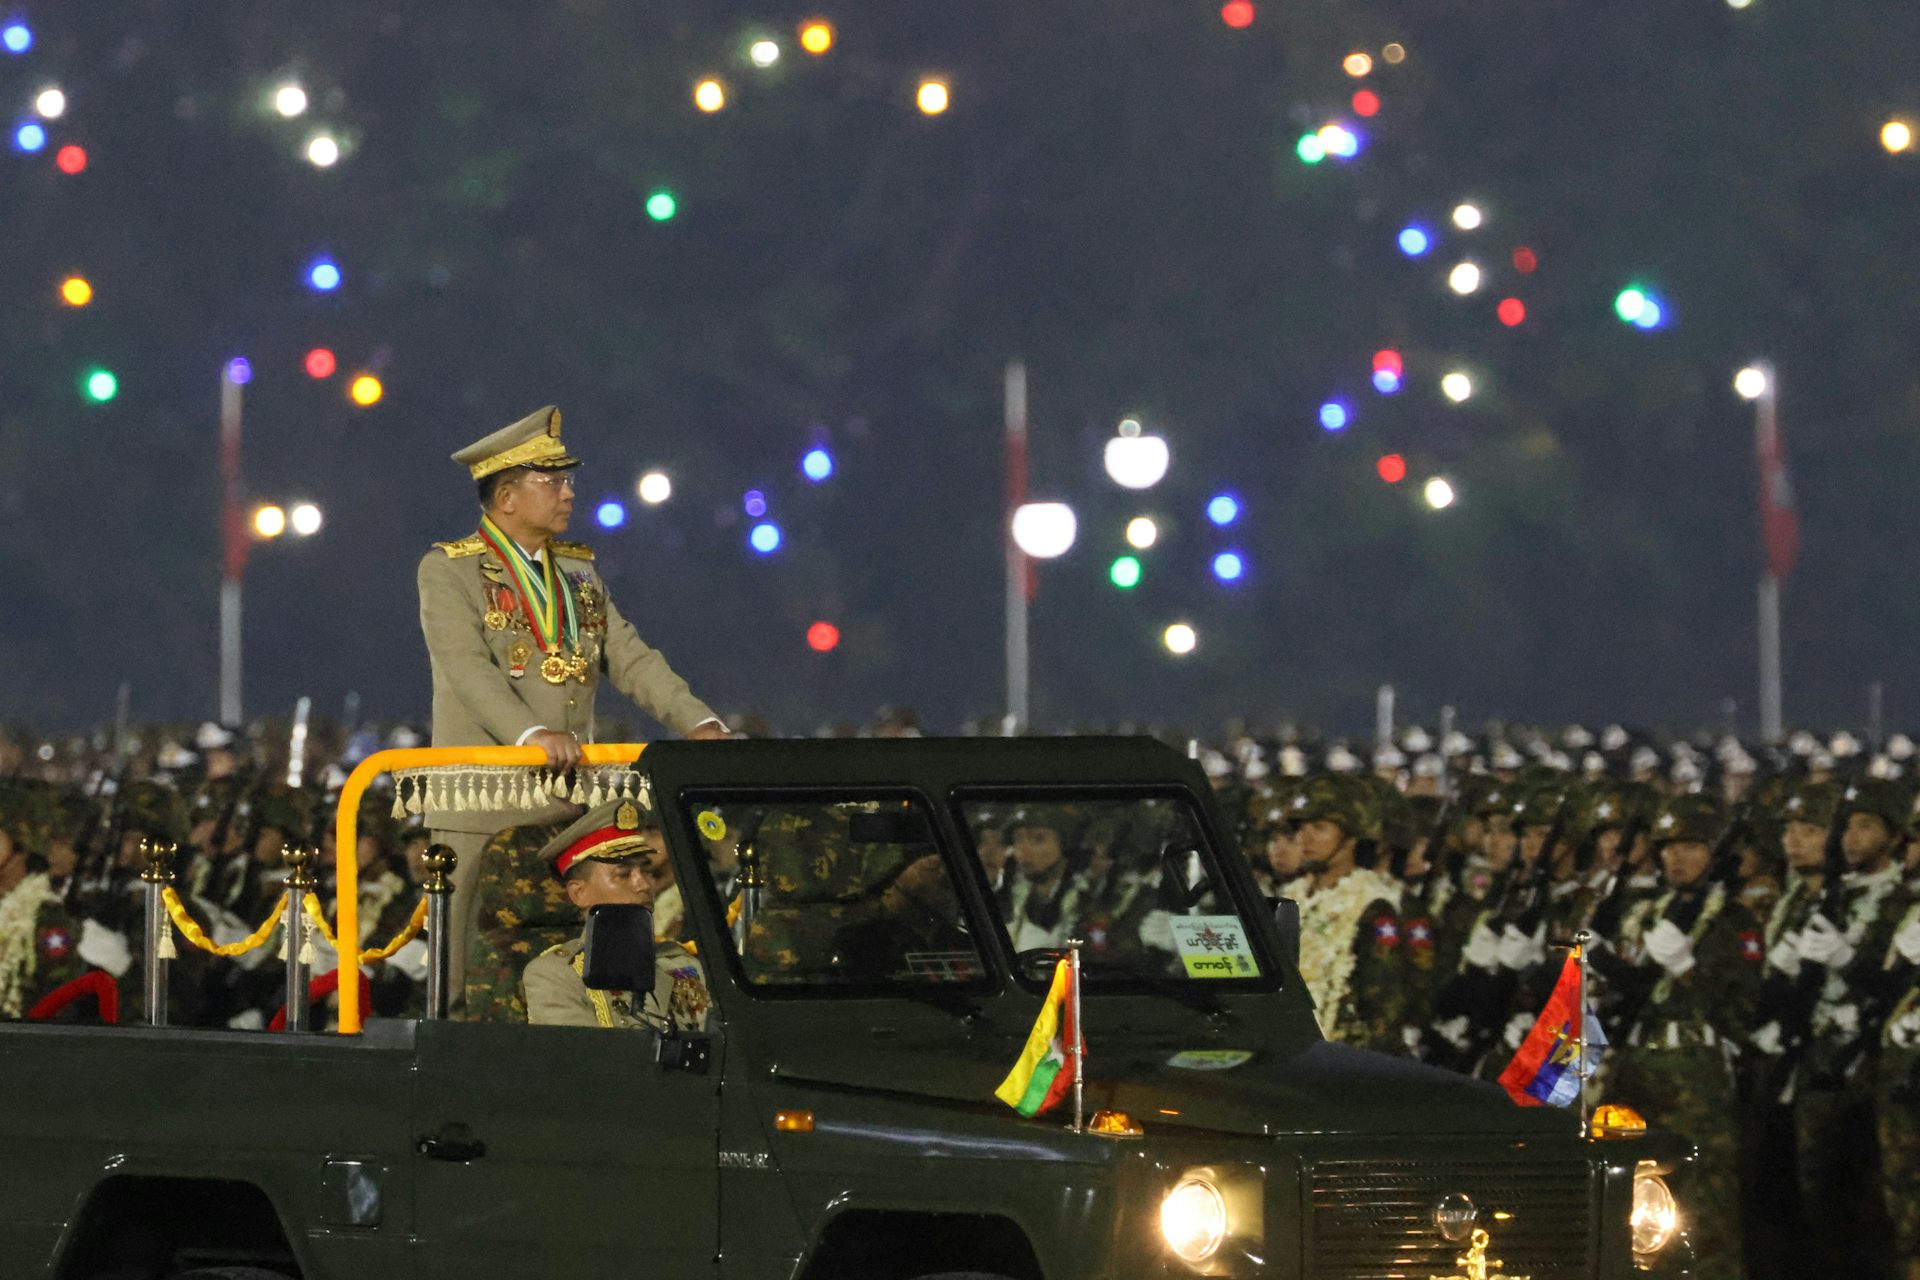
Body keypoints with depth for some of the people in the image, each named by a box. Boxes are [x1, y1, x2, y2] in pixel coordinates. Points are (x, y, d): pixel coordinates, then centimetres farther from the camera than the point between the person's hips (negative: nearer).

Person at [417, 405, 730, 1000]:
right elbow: (467, 666, -17)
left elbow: (631, 658, 12)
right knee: (474, 976, -5)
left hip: (569, 806, 6)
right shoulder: (448, 570, -3)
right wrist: (531, 734, -33)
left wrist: (699, 723, -5)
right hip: (481, 811, -6)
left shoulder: (578, 571, 18)